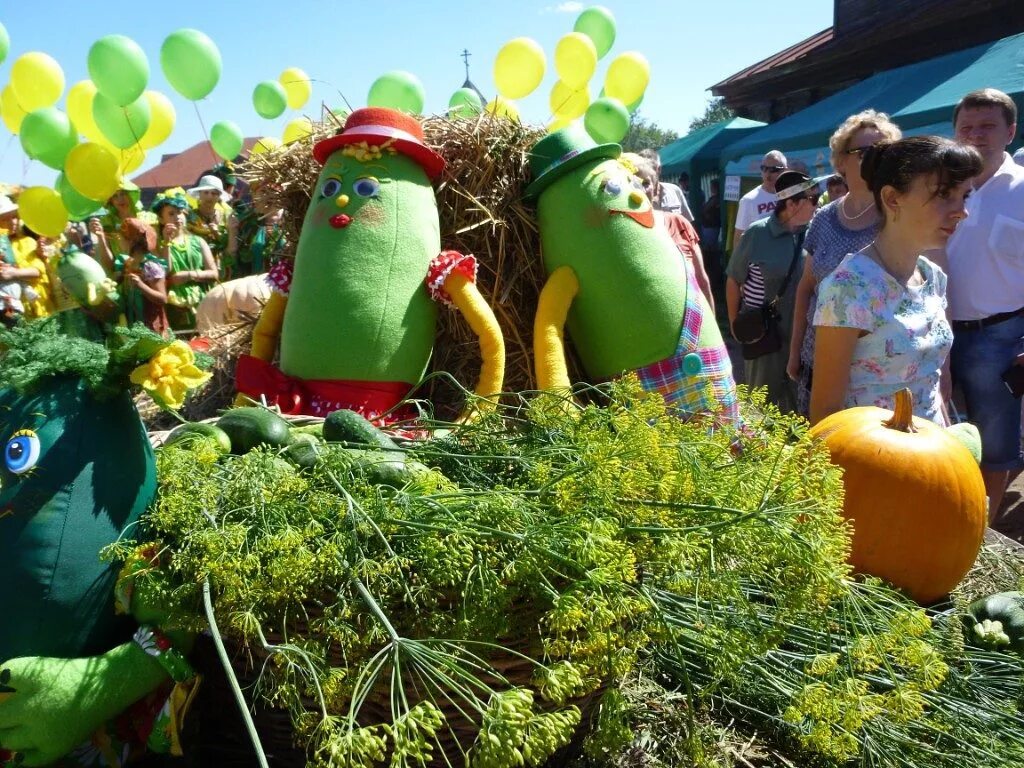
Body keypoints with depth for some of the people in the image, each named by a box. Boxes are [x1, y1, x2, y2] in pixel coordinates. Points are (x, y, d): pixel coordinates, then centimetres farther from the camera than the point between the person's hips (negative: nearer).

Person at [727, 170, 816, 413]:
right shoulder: (757, 234, -9)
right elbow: (734, 281, 0)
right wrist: (734, 323, 2)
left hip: (800, 330, 3)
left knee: (797, 397, 13)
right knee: (764, 398, 10)